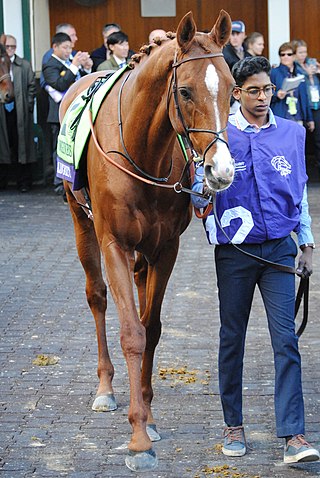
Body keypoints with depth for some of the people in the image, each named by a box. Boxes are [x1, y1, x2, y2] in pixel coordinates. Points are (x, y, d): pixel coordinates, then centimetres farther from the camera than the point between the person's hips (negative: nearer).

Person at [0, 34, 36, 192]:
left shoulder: (24, 65, 4)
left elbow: (32, 86, 5)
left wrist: (28, 106, -2)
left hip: (20, 112, 0)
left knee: (22, 145, 2)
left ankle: (24, 182, 8)